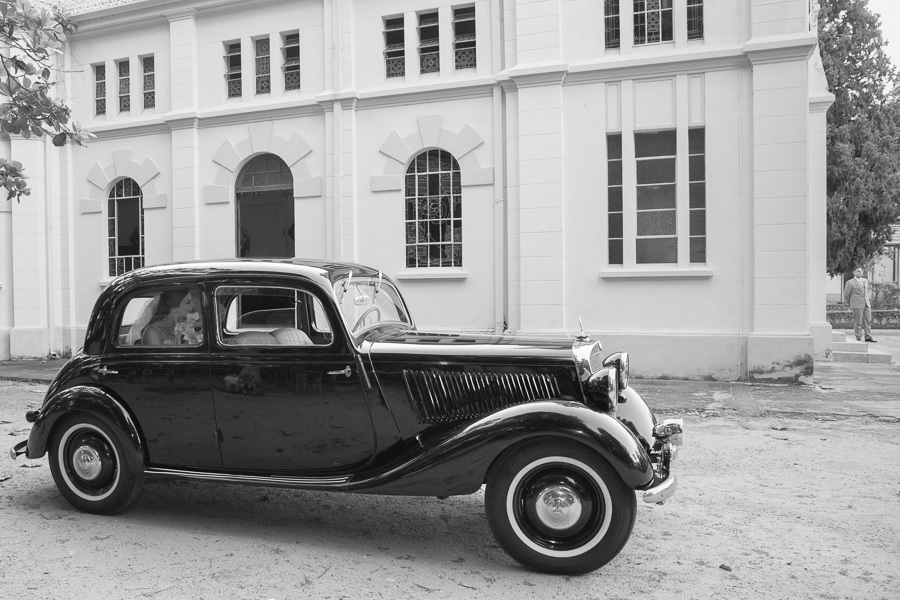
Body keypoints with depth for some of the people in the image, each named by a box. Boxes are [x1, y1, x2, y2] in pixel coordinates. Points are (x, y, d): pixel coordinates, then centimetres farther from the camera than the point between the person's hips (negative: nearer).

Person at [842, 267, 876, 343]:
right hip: (857, 306, -5)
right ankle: (858, 338, 2)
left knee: (868, 321, 4)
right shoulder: (850, 283, -4)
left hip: (866, 305, 5)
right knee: (858, 322, -4)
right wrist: (851, 305, 11)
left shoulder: (865, 281, 14)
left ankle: (868, 337, 9)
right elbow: (846, 295, 3)